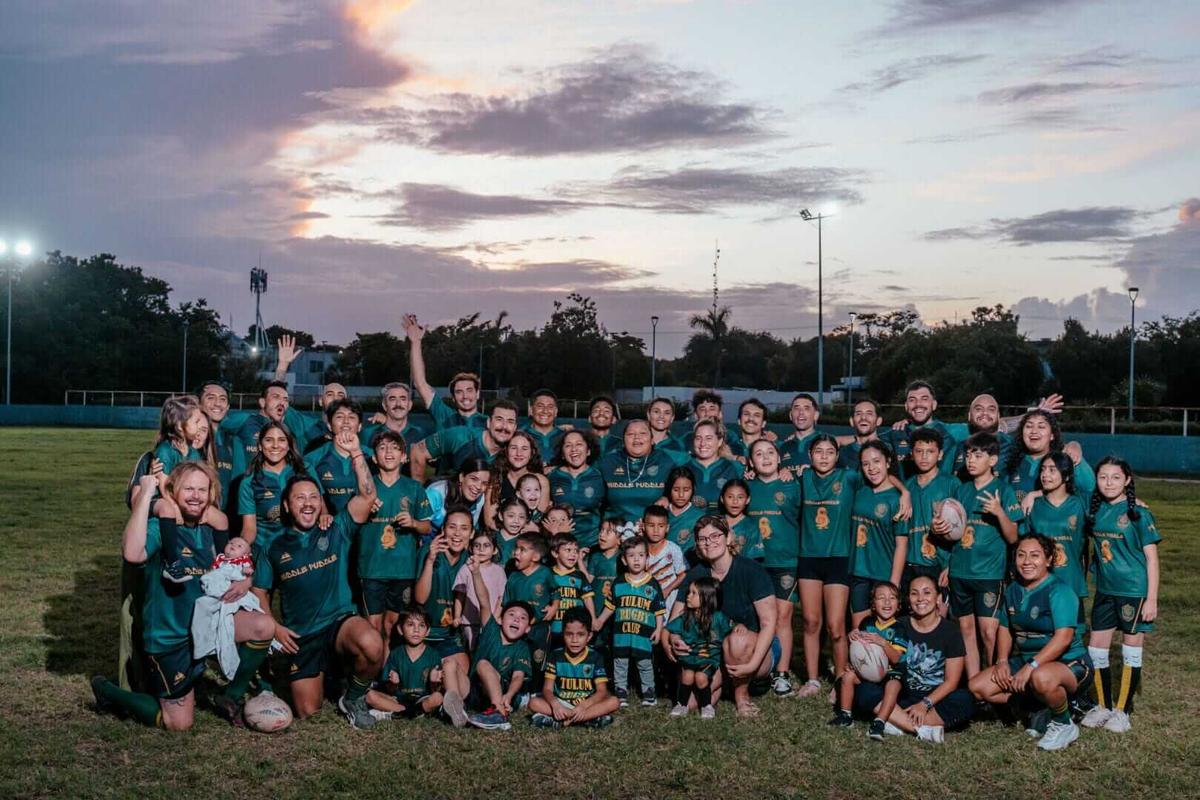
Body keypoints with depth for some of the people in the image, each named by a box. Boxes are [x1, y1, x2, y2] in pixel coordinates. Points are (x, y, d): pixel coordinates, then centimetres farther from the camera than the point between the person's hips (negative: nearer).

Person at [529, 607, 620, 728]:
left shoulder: (595, 657, -4)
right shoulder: (556, 656, -2)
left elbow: (601, 691, -10)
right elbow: (547, 689, -6)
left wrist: (583, 706, -29)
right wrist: (555, 704, -29)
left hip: (587, 704, 0)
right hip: (561, 704, 1)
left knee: (613, 702, -26)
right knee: (534, 702, -25)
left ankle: (558, 721, -30)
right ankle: (591, 718, -30)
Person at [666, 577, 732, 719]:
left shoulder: (718, 617, -6)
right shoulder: (685, 619, 1)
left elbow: (730, 631, 2)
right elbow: (667, 630, 6)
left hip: (709, 659, -2)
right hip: (689, 656, 2)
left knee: (701, 677, -24)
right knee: (687, 675, -22)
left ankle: (707, 706, 0)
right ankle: (681, 705, 0)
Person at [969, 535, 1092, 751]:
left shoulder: (1059, 591, -16)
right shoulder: (1013, 590, 7)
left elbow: (1063, 638, -26)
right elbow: (1005, 628, 14)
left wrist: (1031, 666, -32)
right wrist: (1002, 661, -3)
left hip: (1069, 663, -7)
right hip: (1025, 661, 8)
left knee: (1041, 678, -42)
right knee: (978, 687, -8)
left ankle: (1064, 724, -10)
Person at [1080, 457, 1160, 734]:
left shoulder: (1138, 512, -11)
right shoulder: (1095, 509, 2)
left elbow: (1151, 557, -8)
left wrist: (1152, 599, -12)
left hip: (1134, 591, -5)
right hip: (1105, 590, 5)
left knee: (1131, 653, 6)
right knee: (1096, 649, 8)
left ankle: (1122, 711, 17)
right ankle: (1103, 705, 24)